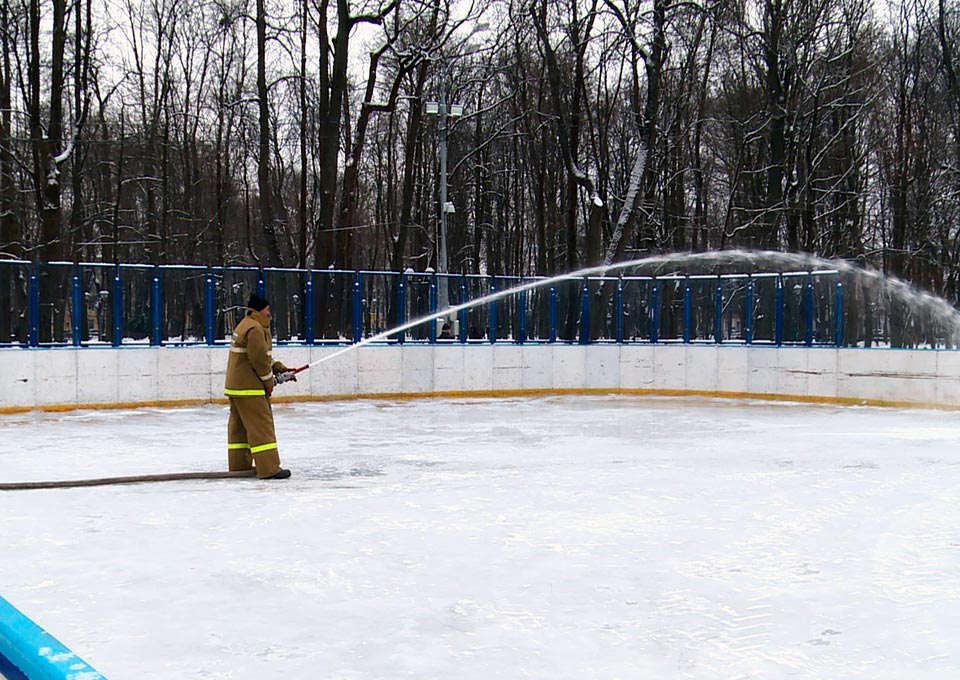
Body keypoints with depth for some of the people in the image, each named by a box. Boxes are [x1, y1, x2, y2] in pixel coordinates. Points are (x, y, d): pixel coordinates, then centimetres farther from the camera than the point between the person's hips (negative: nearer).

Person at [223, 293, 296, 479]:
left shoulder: (245, 325, 18)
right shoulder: (255, 329, -17)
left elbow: (265, 356, 22)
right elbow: (259, 359, -20)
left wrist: (279, 368, 14)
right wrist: (269, 381, -8)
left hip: (235, 387, 11)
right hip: (249, 388, -11)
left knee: (240, 426, 15)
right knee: (261, 426, -10)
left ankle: (239, 465, 23)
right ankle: (269, 469, -11)